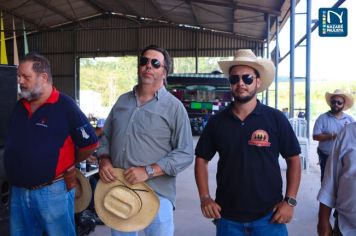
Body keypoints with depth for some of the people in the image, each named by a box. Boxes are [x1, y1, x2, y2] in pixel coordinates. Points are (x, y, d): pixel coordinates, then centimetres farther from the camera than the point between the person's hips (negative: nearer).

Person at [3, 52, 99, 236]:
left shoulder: (65, 106, -14)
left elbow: (90, 144, -13)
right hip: (18, 191, 6)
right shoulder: (19, 106, 7)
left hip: (52, 191, -6)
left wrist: (67, 164, -1)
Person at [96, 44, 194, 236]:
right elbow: (105, 137, 18)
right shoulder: (122, 101, 11)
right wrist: (103, 160, -2)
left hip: (156, 195, -4)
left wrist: (148, 171, -18)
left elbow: (185, 154, -10)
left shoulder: (174, 107, -5)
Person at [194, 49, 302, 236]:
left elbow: (293, 159, 1)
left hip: (269, 216, -2)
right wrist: (204, 197, -3)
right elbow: (202, 159, 6)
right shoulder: (216, 121, -1)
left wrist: (290, 201, -6)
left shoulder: (276, 118, -5)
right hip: (227, 217, 2)